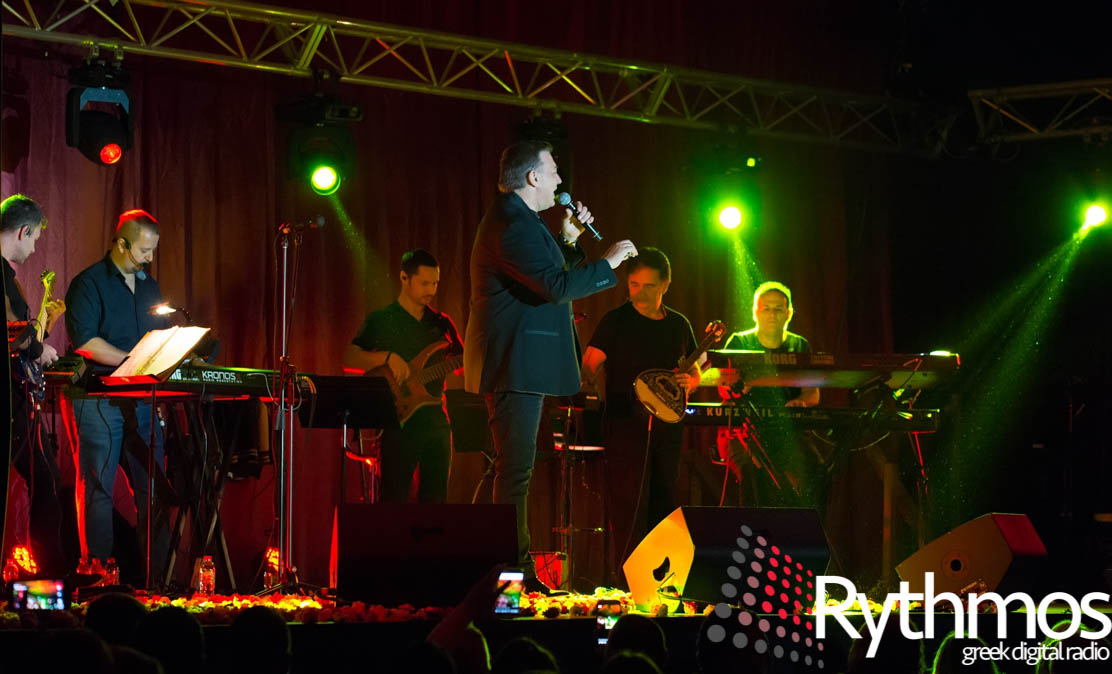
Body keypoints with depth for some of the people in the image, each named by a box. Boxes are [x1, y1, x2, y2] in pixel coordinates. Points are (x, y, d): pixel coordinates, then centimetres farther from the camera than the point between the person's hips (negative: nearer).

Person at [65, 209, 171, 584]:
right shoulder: (89, 284, -4)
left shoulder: (149, 287, 19)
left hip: (143, 399, 7)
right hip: (99, 401, -7)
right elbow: (84, 341, -14)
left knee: (152, 489, 4)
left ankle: (159, 576, 7)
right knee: (98, 489, -7)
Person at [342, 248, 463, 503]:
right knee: (393, 500, -10)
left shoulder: (442, 324, 16)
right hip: (398, 424, -5)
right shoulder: (380, 320, 2)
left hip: (436, 423, 5)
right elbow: (349, 359, -7)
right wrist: (387, 357, -20)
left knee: (435, 501, 3)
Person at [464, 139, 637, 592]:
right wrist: (608, 263, -15)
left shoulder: (514, 219, 19)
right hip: (515, 366, -12)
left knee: (514, 468, 14)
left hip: (515, 364, 12)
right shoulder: (513, 224, -18)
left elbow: (542, 278, 24)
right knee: (516, 469, -10)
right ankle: (515, 570, -10)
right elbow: (558, 287, -26)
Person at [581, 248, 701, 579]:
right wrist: (613, 399, -15)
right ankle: (627, 583, -11)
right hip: (626, 426, -5)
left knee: (663, 505, 8)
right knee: (630, 506, -11)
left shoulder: (679, 325, 13)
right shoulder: (616, 321, -1)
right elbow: (589, 368, -4)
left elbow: (695, 370, 22)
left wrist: (690, 381, -1)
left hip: (667, 426, 5)